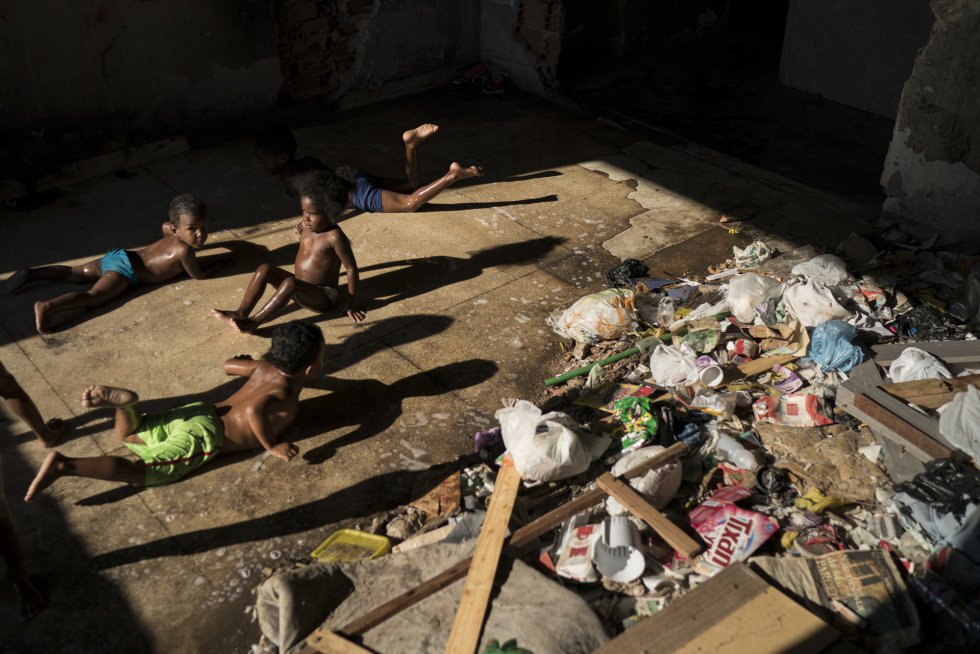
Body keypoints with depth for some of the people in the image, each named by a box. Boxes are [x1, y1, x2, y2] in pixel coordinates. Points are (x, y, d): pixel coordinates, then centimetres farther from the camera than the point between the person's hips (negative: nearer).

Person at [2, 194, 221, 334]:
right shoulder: (185, 251, -19)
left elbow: (164, 225, 34)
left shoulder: (174, 232, 9)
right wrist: (215, 263, 7)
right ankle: (47, 306, -38)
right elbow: (198, 274, -8)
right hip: (125, 270, -9)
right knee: (94, 296, -22)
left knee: (75, 273, 17)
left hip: (118, 256, 9)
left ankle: (30, 274, 16)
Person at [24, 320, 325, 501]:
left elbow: (228, 364, 27)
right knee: (139, 471, -14)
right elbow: (253, 410, -35)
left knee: (127, 434, 23)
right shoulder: (286, 397, -13)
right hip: (202, 437, -8)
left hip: (195, 412, 8)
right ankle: (64, 465, -26)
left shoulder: (265, 366, 10)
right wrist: (272, 446, -22)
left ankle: (121, 400, -7)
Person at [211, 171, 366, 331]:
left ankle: (253, 322, -32)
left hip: (323, 296, -8)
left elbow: (351, 268, -18)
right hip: (301, 288, 8)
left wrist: (351, 304, -17)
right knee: (264, 269, -8)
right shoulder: (307, 226, 1)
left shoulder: (334, 237, -22)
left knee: (290, 283, -35)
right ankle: (241, 312, -15)